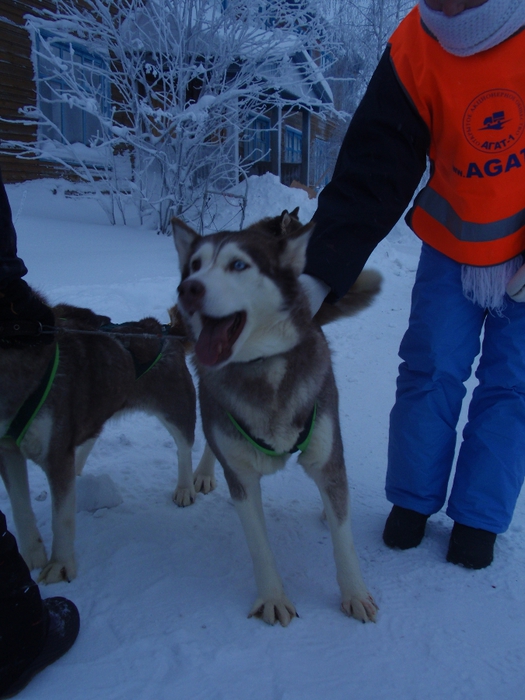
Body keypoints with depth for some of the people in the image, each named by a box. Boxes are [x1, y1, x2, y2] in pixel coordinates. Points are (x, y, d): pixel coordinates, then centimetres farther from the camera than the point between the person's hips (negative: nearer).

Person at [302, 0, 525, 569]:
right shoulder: (415, 53, -19)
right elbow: (367, 178, -24)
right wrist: (319, 274, -35)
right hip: (454, 245, 0)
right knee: (431, 370, -1)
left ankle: (478, 518, 15)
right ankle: (412, 500, 17)